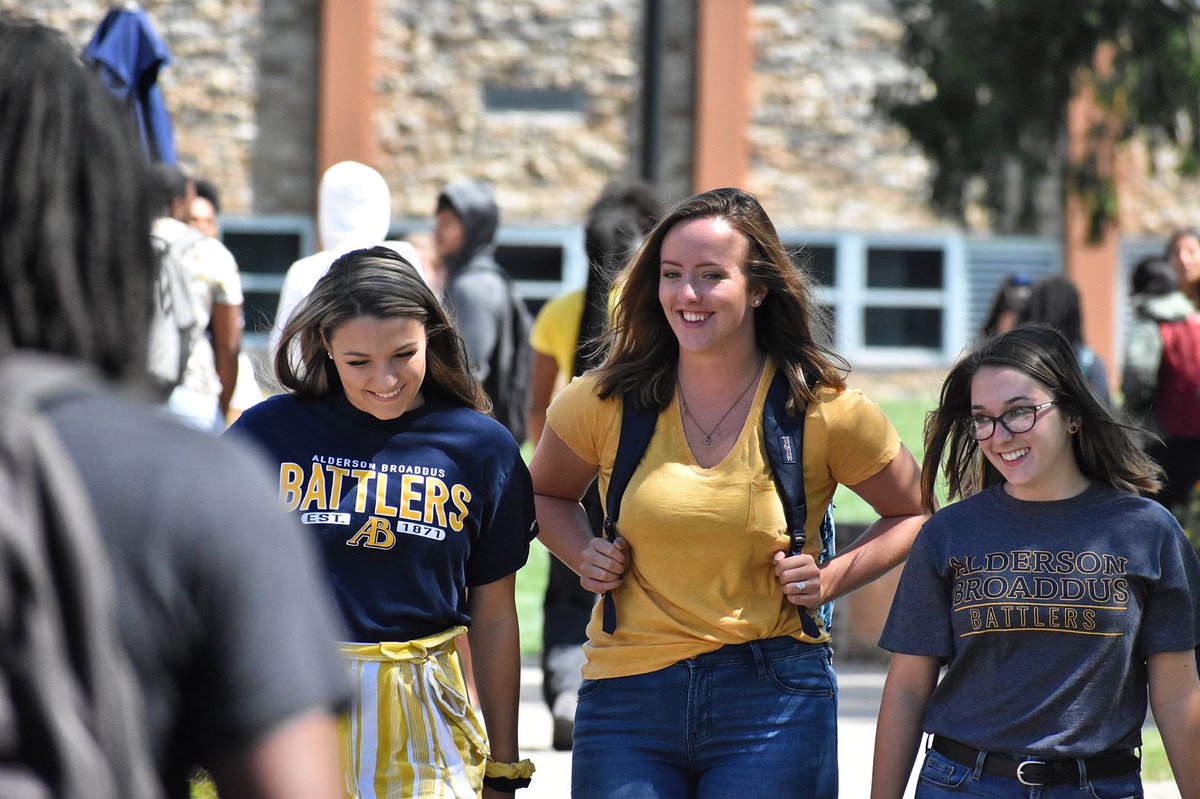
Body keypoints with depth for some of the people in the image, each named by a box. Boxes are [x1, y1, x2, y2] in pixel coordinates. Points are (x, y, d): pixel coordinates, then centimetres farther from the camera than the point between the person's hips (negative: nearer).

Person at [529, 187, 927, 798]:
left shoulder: (826, 414, -1)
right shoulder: (606, 403, 3)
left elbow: (915, 516, 13)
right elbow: (546, 493, 23)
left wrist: (834, 576, -3)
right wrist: (584, 554, 3)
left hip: (773, 701, -1)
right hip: (627, 696, 1)